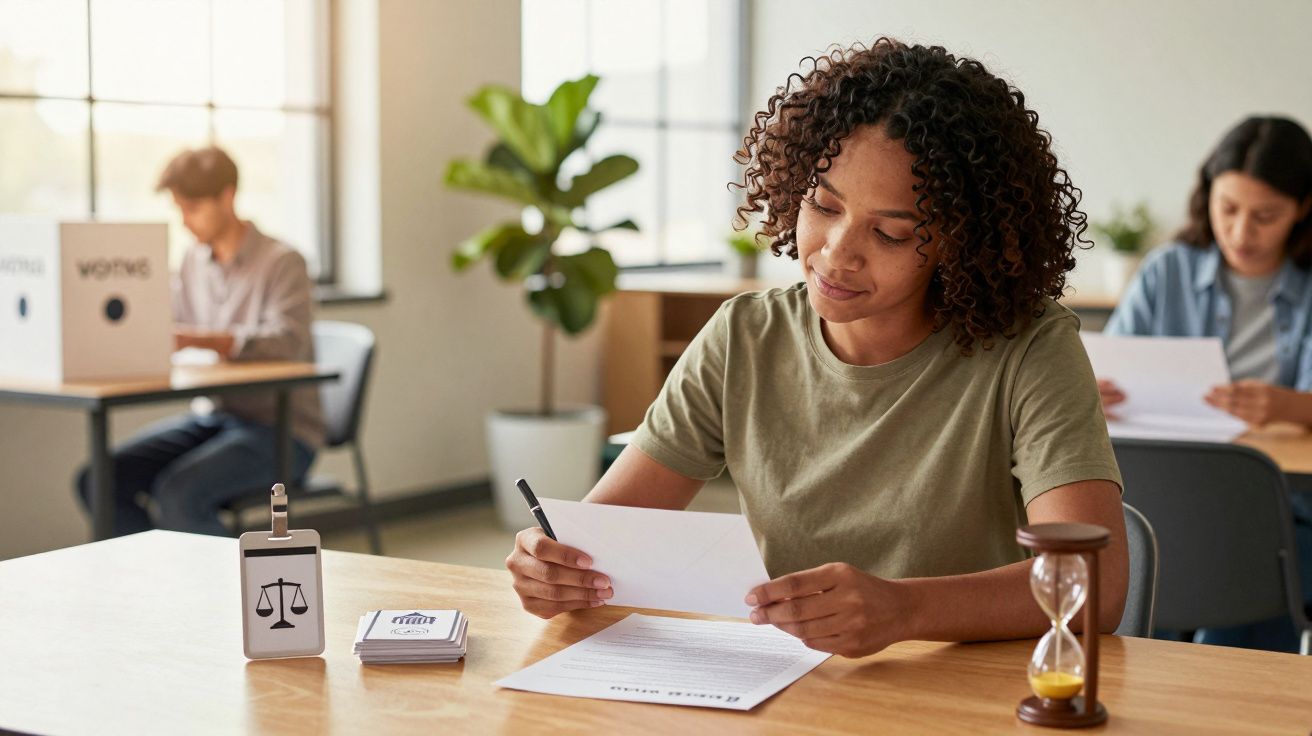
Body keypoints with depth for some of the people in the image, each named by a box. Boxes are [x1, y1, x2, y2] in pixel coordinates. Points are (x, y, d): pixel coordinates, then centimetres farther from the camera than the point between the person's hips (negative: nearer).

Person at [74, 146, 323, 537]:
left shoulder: (282, 262, -11)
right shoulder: (194, 262, 11)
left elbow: (287, 343, -26)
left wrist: (195, 339, -38)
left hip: (282, 431, -7)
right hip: (217, 416, 7)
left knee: (177, 492, -29)